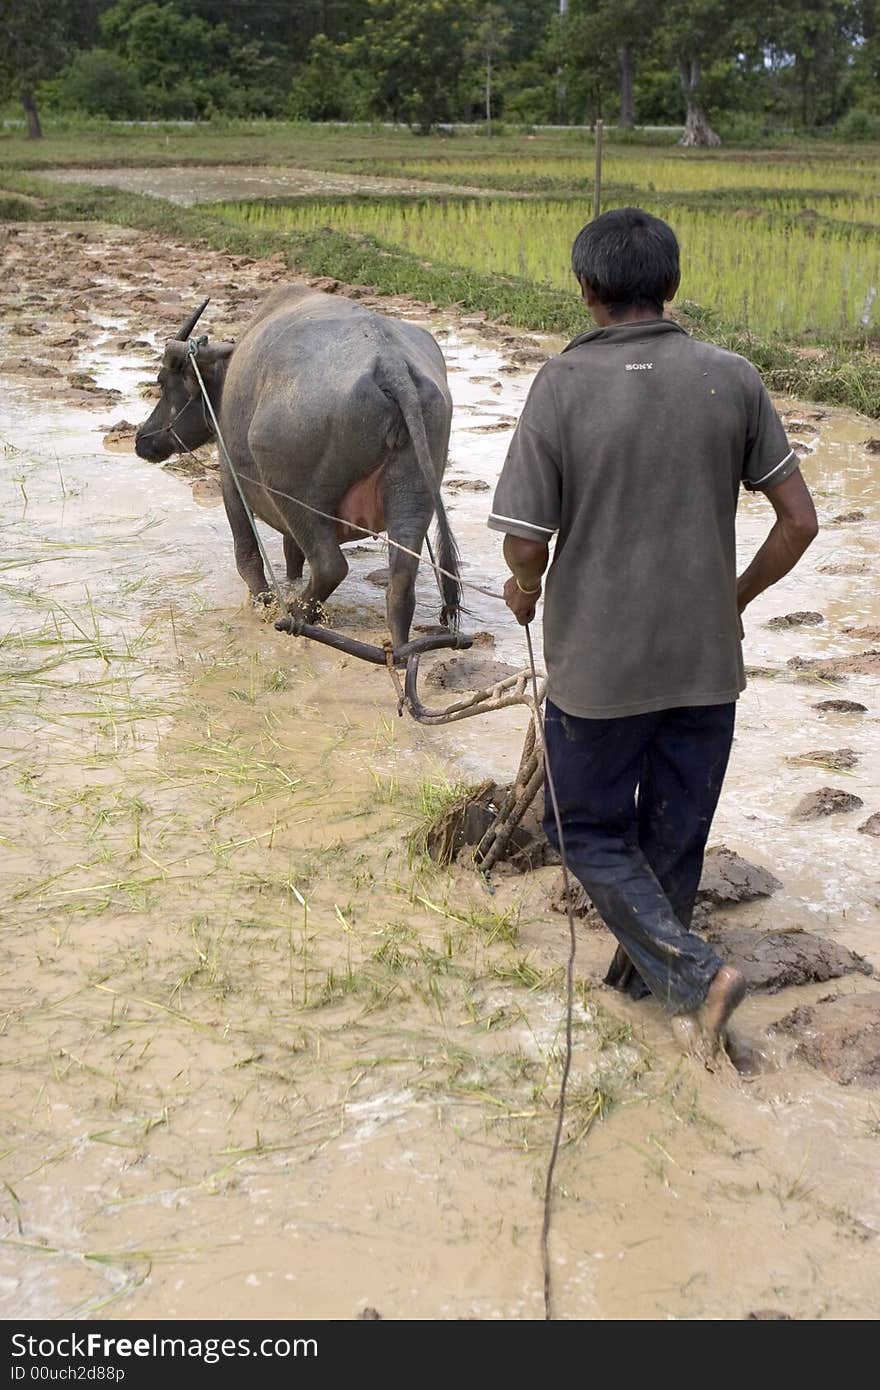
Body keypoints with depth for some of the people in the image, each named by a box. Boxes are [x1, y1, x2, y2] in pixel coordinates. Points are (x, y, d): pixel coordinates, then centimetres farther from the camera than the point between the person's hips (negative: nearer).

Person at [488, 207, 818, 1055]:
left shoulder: (563, 383, -13)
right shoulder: (732, 379, -4)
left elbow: (526, 541, -14)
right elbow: (799, 520, -2)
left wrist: (526, 594, 9)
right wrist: (737, 599, 14)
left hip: (598, 660, -3)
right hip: (706, 658, 3)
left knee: (589, 832, 15)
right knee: (674, 834, 19)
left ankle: (690, 973, 2)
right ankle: (641, 977, 34)